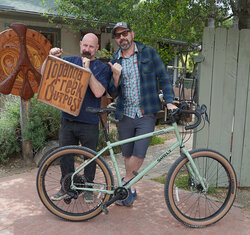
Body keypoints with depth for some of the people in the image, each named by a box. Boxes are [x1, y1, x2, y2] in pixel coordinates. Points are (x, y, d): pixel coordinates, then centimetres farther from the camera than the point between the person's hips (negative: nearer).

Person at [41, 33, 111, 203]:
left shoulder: (103, 68, -1)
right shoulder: (70, 61, 10)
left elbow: (98, 92, -16)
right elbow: (45, 74, 9)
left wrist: (87, 69, -20)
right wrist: (50, 57, -6)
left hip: (89, 123, -3)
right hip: (67, 120, 3)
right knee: (65, 156, 12)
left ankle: (88, 188, 27)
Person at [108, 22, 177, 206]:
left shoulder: (149, 53, 2)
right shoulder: (115, 62, 8)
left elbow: (164, 77, 2)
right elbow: (113, 94, 6)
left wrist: (169, 101, -10)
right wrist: (116, 76, -13)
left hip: (146, 114, -3)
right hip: (125, 115, 3)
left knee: (138, 155, -12)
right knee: (128, 155, 10)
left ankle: (124, 185, 10)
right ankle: (131, 190, 26)